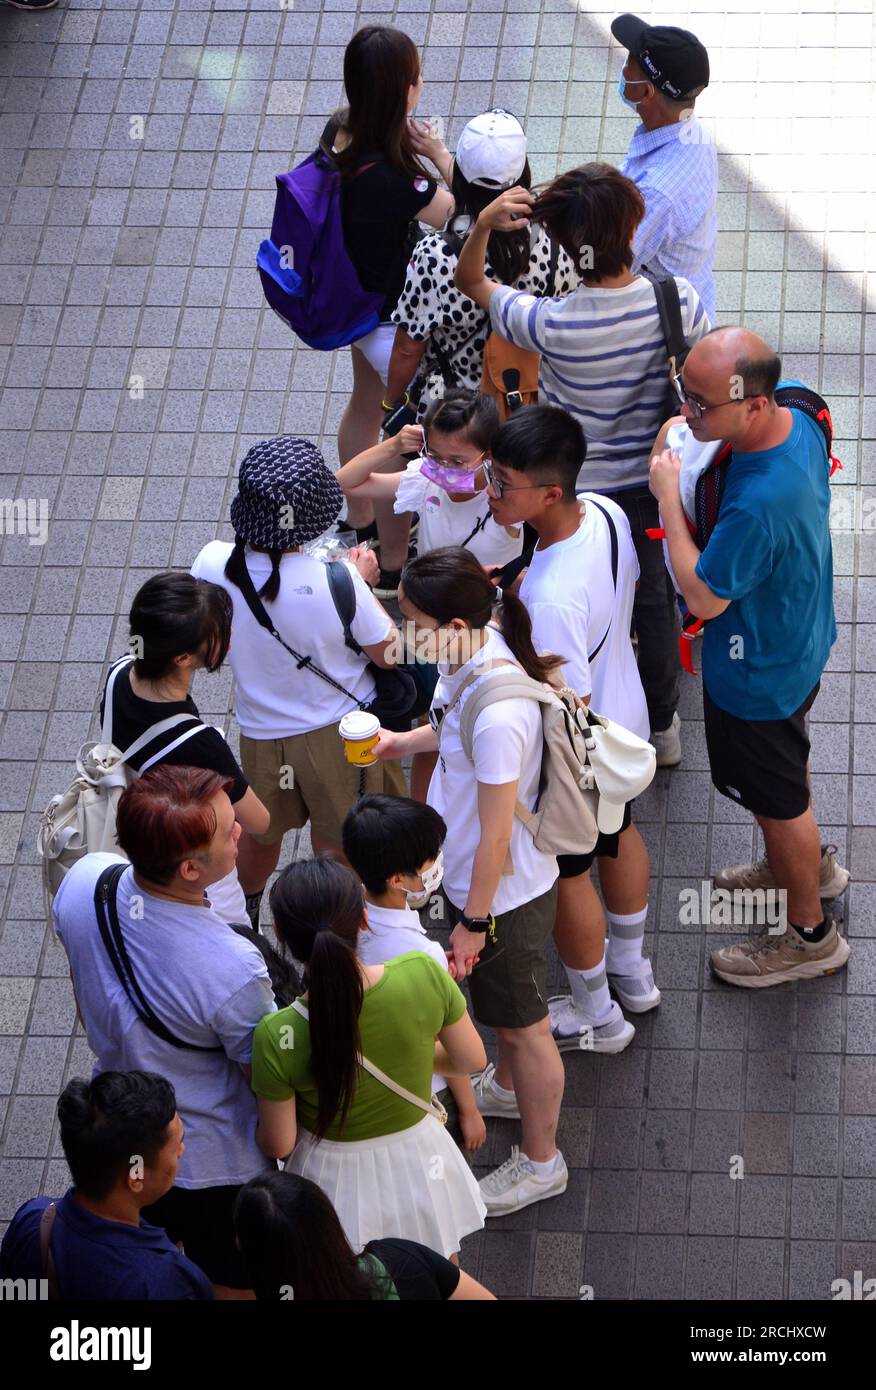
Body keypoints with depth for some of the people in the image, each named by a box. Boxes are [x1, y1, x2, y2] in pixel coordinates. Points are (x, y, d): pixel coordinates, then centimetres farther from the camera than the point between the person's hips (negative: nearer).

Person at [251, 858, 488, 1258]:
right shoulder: (424, 975, -26)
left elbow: (278, 1144, -16)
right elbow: (471, 1059, -9)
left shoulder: (278, 1038, -31)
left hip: (336, 1180, -2)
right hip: (417, 1162, 2)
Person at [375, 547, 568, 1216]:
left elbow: (496, 833, -28)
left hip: (504, 893, -9)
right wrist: (405, 741, 9)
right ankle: (509, 1088, 61)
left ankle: (541, 1161, 37)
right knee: (501, 1006, 34)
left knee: (522, 1024, 15)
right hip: (476, 876, 9)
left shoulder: (499, 713, -39)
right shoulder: (473, 657, -12)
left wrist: (474, 921, -18)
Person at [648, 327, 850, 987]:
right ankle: (807, 863, 59)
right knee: (787, 765, 33)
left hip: (759, 676, -8)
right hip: (801, 640, 8)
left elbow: (703, 596, -28)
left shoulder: (758, 505, -44)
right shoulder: (797, 419, -17)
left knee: (778, 798, 16)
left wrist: (669, 497, -22)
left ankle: (811, 935, 38)